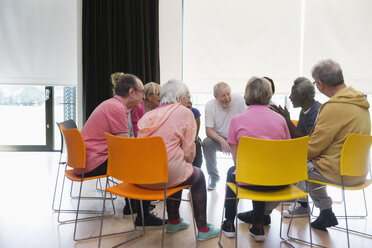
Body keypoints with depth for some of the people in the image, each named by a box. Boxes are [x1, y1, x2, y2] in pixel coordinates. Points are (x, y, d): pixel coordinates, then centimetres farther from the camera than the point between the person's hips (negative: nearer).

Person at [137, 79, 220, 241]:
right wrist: (188, 163, 17)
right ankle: (203, 230, 27)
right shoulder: (185, 112, -1)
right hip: (166, 175, -6)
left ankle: (173, 222, 44)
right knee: (198, 176, 23)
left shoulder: (149, 114, 15)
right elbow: (189, 150, -5)